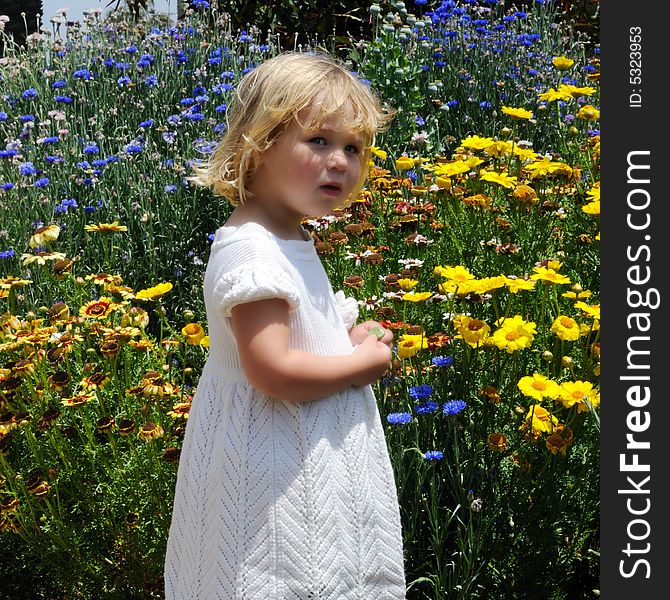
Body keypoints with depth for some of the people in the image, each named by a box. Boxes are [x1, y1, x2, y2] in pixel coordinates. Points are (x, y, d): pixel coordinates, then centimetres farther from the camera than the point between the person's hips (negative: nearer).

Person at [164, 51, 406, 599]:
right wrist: (366, 362, -18)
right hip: (276, 464, -10)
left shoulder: (288, 239, 8)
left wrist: (346, 338, 3)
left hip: (312, 447, 10)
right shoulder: (251, 251, -25)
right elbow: (272, 372, -31)